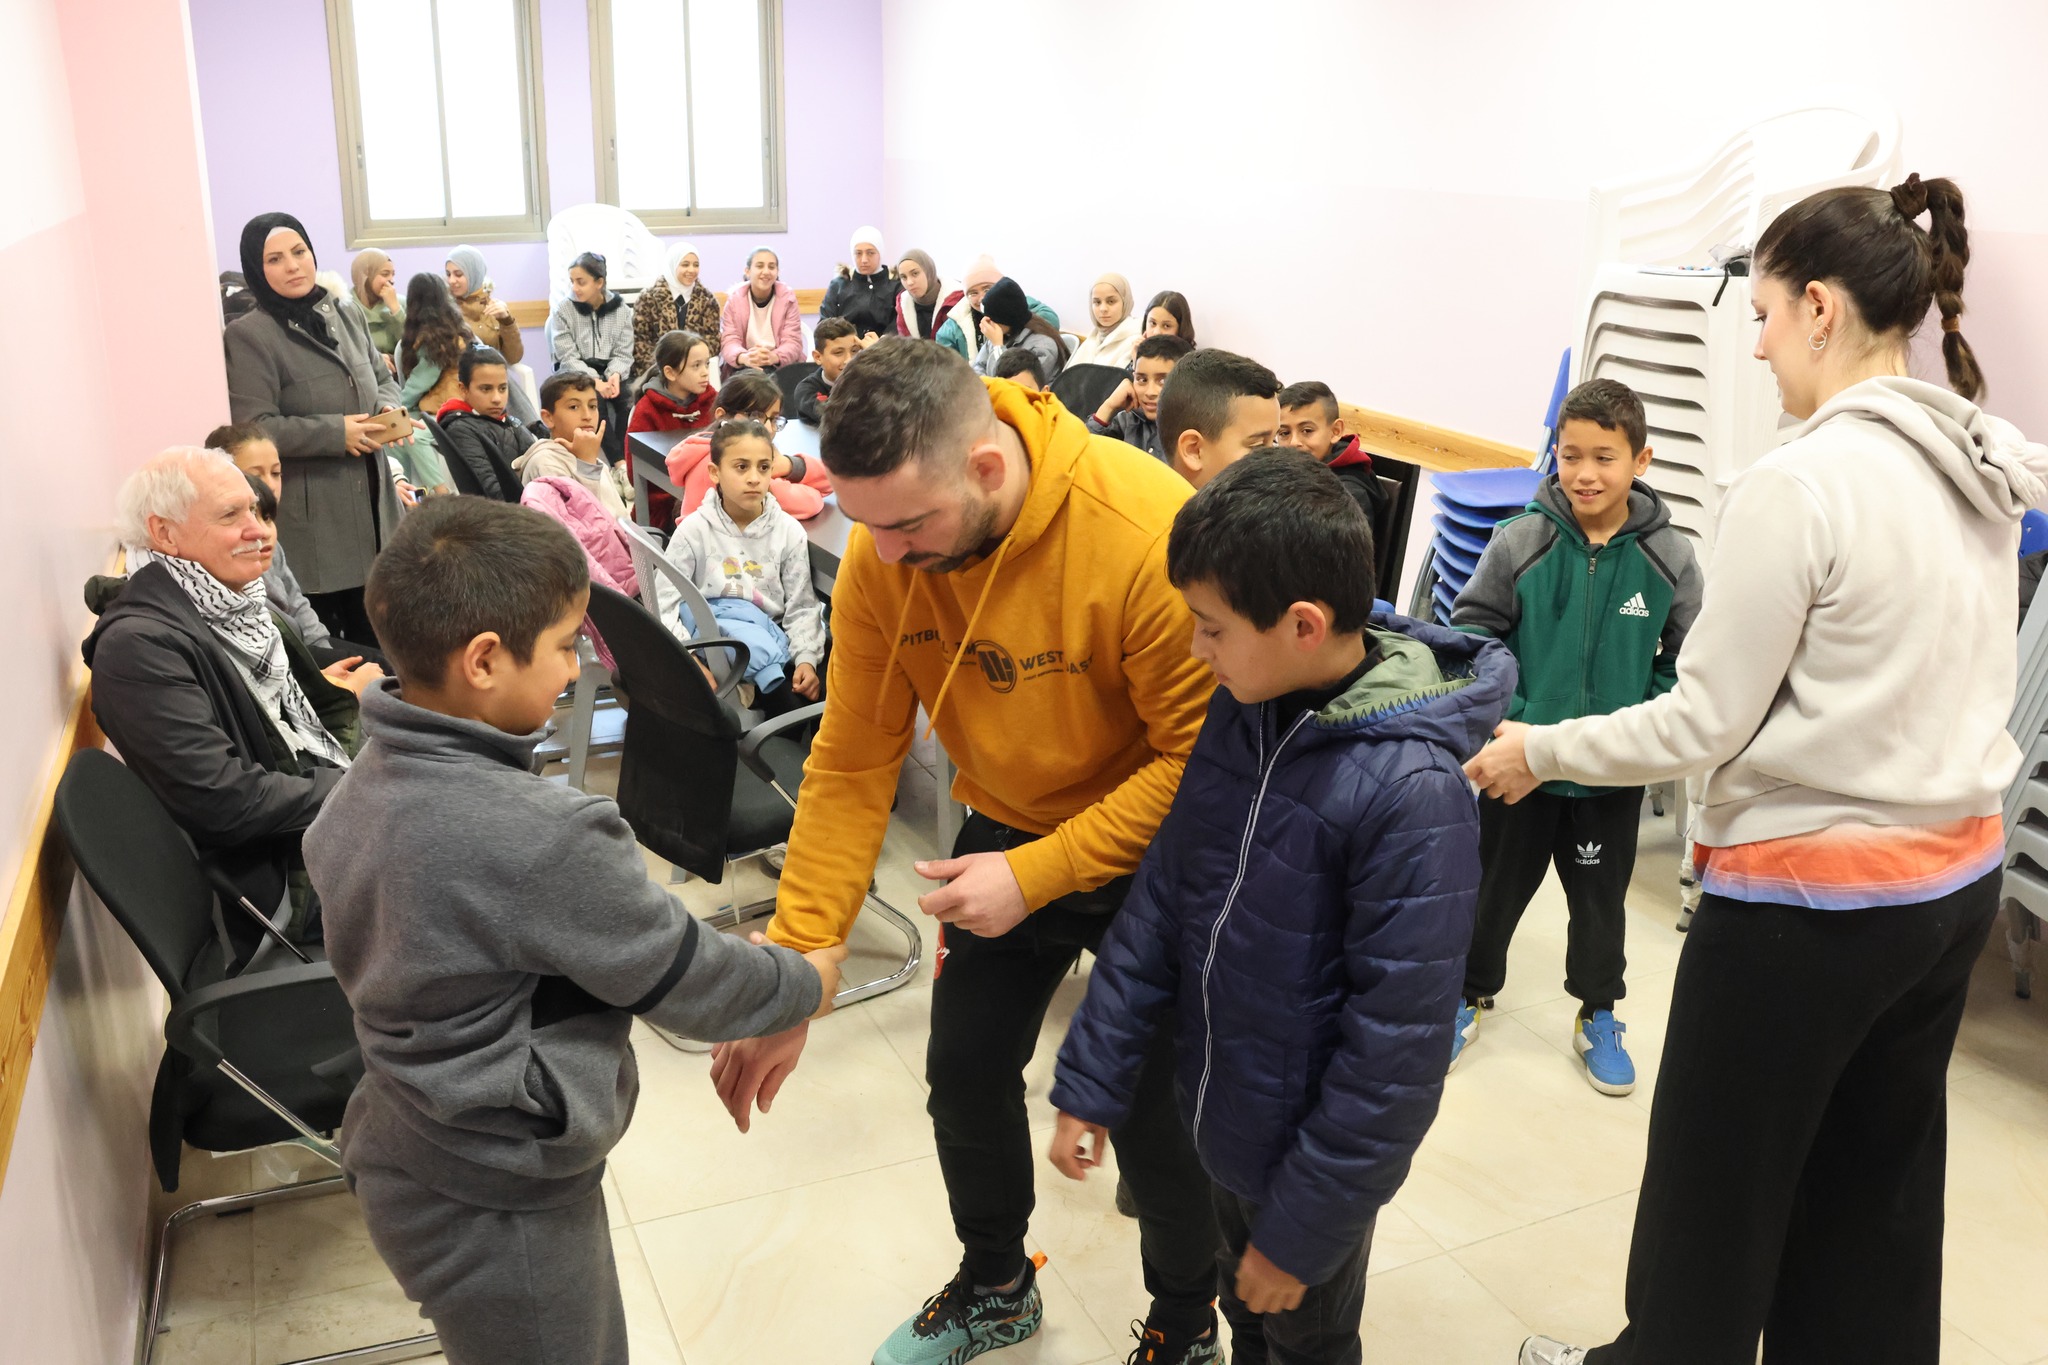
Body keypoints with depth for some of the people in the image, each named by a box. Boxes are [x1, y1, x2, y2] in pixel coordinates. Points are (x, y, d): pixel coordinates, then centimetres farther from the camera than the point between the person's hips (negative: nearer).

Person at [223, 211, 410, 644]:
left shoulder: (345, 316, 11)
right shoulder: (249, 336, -10)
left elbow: (383, 378, 20)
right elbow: (253, 428, -16)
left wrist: (389, 409, -3)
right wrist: (336, 433, -19)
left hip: (370, 501, 6)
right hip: (310, 518, -6)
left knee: (374, 636, 13)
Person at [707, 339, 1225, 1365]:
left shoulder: (1149, 530, -33)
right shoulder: (882, 555, -18)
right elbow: (851, 764, -14)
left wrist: (1038, 874, -28)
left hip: (1153, 849, -4)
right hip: (1005, 828, 5)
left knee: (1154, 1115, 4)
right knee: (964, 1072, 14)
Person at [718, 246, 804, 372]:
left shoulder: (788, 297, -1)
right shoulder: (734, 297, 0)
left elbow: (793, 342, -8)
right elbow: (728, 342, -7)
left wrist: (773, 357, -31)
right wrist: (744, 357, -32)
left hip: (782, 367, 1)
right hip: (743, 369, 0)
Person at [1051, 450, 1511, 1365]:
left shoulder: (1412, 793, -29)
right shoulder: (1241, 712, -9)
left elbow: (1395, 1044, -23)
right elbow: (1160, 901, -1)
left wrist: (1306, 1227, -16)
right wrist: (1090, 1080, 0)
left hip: (1314, 1152, -5)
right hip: (1223, 1121, 5)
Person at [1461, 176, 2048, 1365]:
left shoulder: (1798, 483, -21)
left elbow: (1705, 724, -17)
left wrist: (1541, 751, -4)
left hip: (1808, 897, -8)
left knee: (1719, 1185, 14)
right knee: (1877, 1197, 21)